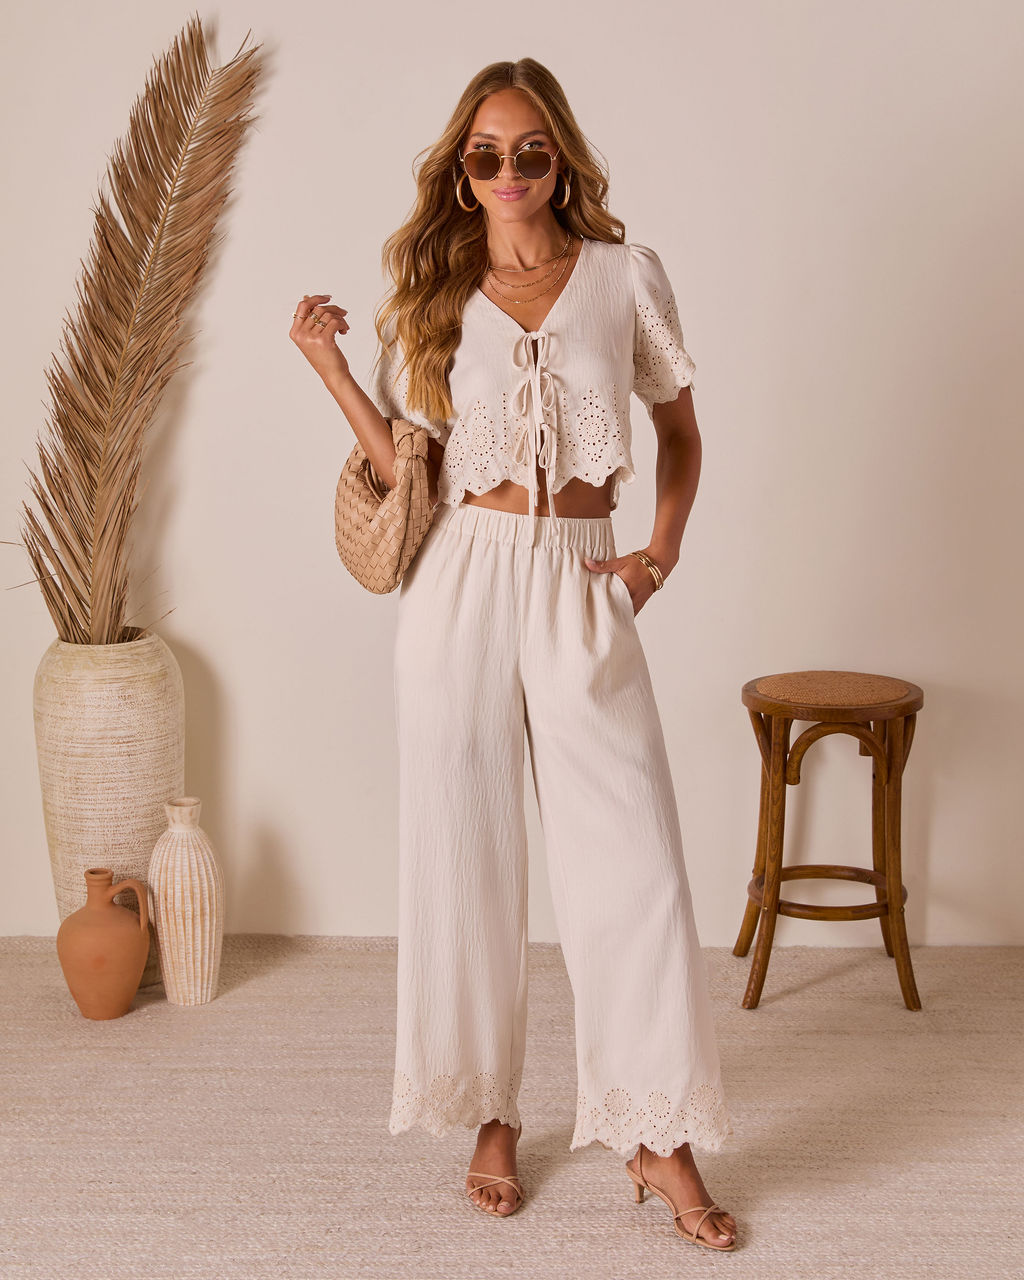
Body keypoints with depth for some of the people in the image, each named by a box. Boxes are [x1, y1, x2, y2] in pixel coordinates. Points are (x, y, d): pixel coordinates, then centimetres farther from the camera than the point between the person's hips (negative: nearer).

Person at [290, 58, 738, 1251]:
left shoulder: (626, 276, 4)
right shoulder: (433, 296, 7)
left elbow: (680, 433, 13)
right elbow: (413, 473, 4)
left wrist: (660, 553, 0)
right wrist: (329, 364, -2)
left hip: (580, 587, -1)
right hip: (463, 582, 1)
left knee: (631, 852, -4)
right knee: (467, 849, 6)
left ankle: (660, 1136, 10)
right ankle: (491, 1113, 22)